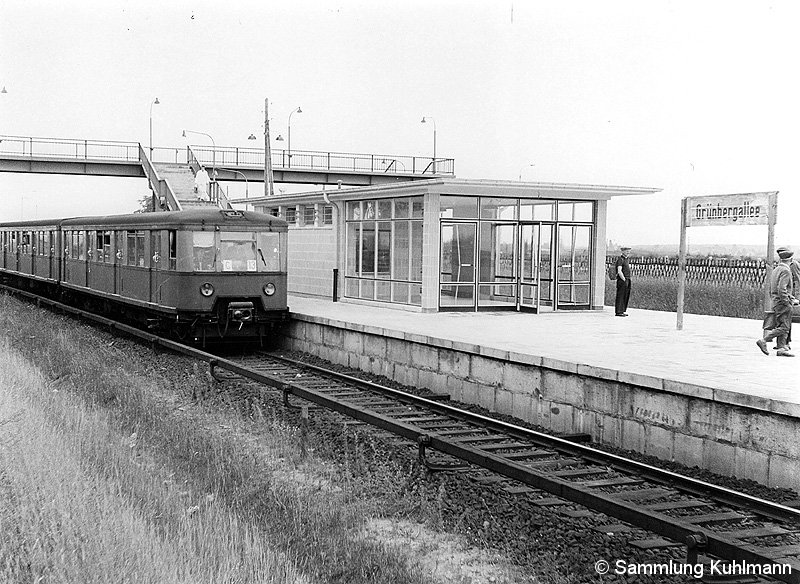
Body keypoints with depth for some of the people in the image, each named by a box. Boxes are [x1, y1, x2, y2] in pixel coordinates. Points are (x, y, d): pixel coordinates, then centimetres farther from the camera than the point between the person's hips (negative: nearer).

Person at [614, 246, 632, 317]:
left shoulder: (625, 259, 18)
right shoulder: (620, 259, -11)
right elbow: (619, 271, -19)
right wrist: (624, 280, -19)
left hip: (627, 280, 9)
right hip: (622, 280, -9)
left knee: (626, 296, 9)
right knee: (620, 296, -7)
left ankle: (622, 311, 15)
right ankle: (618, 312, -5)